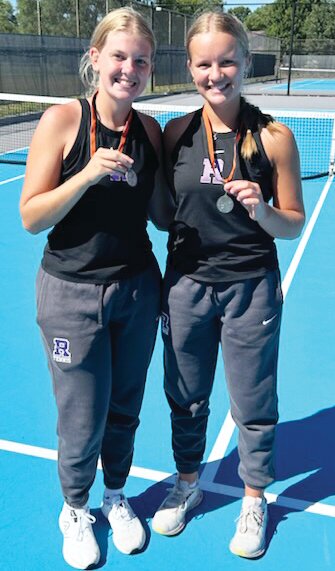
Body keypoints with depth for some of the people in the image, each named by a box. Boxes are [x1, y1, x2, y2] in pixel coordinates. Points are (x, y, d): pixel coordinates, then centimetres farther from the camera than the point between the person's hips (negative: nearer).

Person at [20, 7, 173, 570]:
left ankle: (116, 496, 45)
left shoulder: (150, 130, 1)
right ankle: (75, 510, 38)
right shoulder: (62, 120, -11)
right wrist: (87, 174, -25)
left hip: (137, 289, 4)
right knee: (83, 418, 8)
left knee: (124, 407, 17)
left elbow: (161, 215, 9)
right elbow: (31, 217, -13)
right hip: (72, 294, -3)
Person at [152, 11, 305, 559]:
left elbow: (293, 224, -5)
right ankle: (188, 484, 45)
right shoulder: (176, 133, -1)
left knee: (253, 406, 13)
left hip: (251, 291, -2)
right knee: (186, 399, 18)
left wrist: (262, 211, -22)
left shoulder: (273, 137, -9)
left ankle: (254, 501, 39)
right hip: (186, 285, 3)